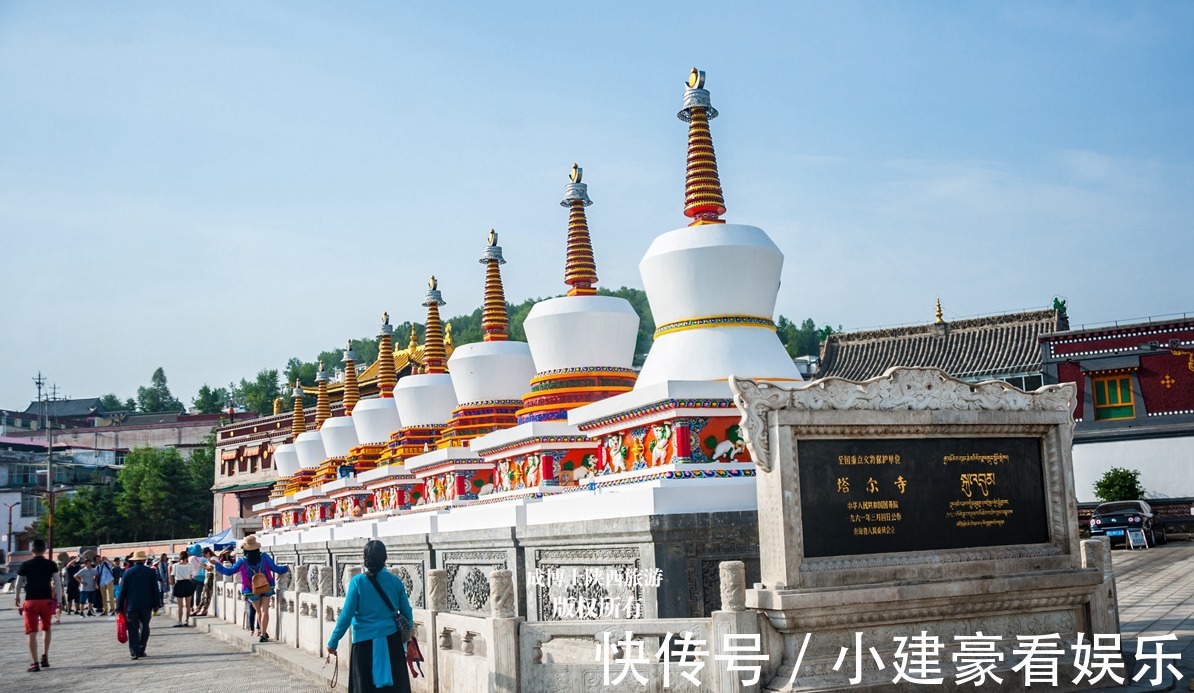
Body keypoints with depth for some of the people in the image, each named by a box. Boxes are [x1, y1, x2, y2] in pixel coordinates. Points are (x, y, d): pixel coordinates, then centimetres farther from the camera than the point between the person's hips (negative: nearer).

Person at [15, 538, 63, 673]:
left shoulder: (25, 565, 0)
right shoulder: (51, 564, 0)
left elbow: (18, 584, 9)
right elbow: (57, 583, -2)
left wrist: (17, 597, 27)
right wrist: (59, 600, 5)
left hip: (31, 601, -1)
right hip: (47, 600, 1)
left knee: (32, 633, 1)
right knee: (46, 629, 21)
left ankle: (35, 663, -2)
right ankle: (45, 657, 17)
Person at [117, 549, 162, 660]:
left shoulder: (128, 572, -1)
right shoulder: (151, 572, 0)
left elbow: (122, 590, 1)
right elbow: (155, 589, 2)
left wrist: (120, 606, 6)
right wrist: (156, 604, 9)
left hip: (131, 605, -1)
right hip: (146, 605, 1)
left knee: (133, 629, 1)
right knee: (144, 628, 13)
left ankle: (134, 652, -5)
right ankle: (141, 650, 10)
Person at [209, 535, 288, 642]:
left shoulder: (242, 561, -15)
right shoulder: (264, 557, -11)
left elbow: (229, 571, -9)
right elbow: (276, 568, -6)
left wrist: (216, 564, 2)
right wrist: (286, 568, 14)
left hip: (252, 591, 0)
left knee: (258, 611, 18)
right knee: (264, 610, -1)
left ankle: (262, 632, 28)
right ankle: (263, 634, -10)